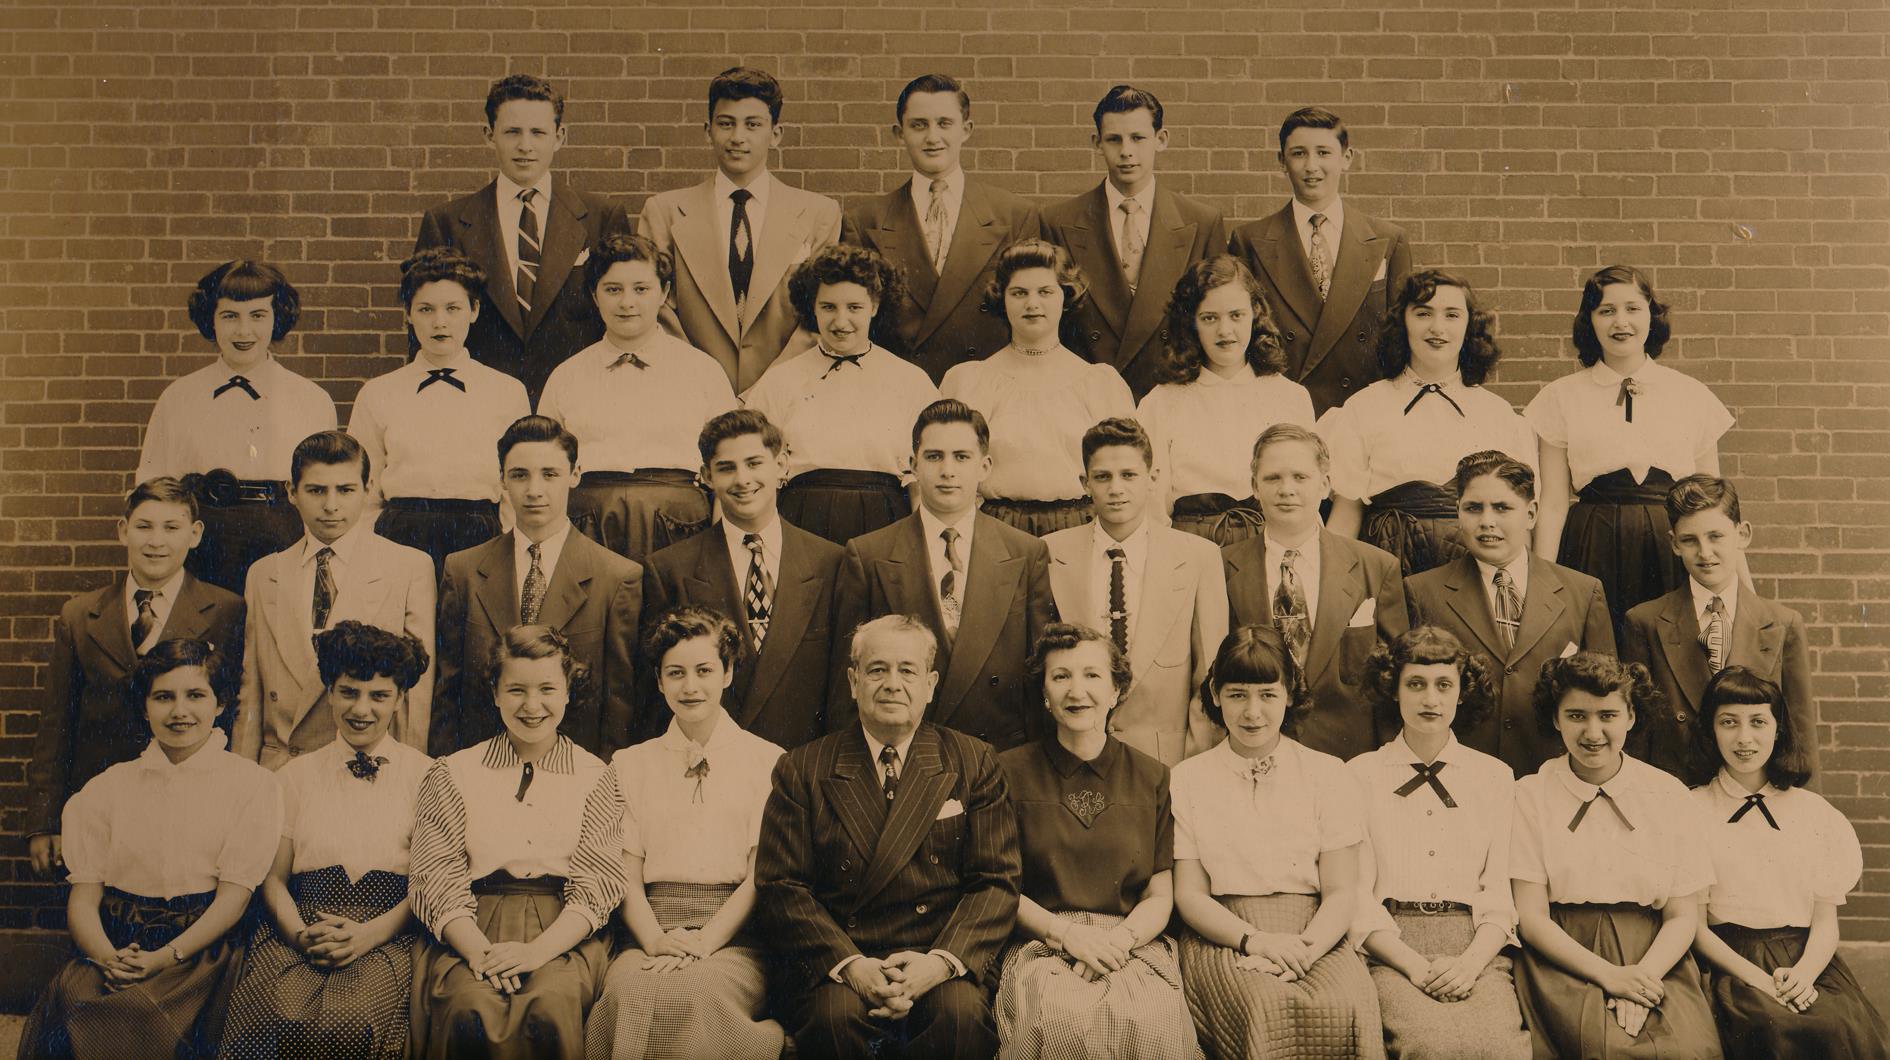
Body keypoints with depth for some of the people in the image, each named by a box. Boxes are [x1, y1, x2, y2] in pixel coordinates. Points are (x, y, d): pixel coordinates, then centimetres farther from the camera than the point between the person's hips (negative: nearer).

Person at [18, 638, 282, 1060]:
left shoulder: (254, 784, 6)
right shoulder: (106, 788, 14)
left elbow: (234, 896, -2)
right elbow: (83, 897, 6)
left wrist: (165, 958, -16)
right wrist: (107, 958, -15)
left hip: (201, 951, -3)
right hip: (116, 949, 3)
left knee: (143, 1011, -32)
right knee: (70, 1001, -29)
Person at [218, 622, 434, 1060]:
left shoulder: (426, 776, 10)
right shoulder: (296, 775, 18)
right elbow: (273, 878, 12)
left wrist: (368, 934, -13)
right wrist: (303, 935, -9)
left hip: (387, 938, -2)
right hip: (299, 933, 2)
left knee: (347, 1023, -33)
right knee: (278, 1020, -31)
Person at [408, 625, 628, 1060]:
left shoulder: (596, 779, 13)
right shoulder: (452, 775, 13)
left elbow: (597, 887, 3)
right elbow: (438, 882, 4)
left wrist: (537, 951, -15)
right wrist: (479, 951, -15)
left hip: (563, 936, 0)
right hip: (473, 932, 0)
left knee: (551, 1009, -33)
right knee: (471, 1012, -32)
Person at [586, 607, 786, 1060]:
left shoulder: (767, 762, 10)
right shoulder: (629, 764, 18)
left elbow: (761, 874, 2)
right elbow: (627, 874, 9)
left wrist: (705, 941, -13)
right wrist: (656, 941, -11)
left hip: (735, 937, -2)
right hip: (652, 933, 2)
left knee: (700, 990, -36)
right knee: (629, 991, -33)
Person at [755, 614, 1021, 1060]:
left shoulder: (973, 763, 11)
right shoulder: (802, 770, 10)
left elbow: (996, 882, 5)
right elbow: (780, 886, 2)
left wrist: (941, 961, -13)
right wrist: (850, 965, -14)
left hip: (941, 962, 0)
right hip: (834, 961, 0)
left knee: (961, 1013, -31)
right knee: (836, 1014, -32)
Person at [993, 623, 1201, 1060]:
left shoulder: (1152, 778, 14)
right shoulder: (1010, 772, 9)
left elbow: (1160, 897, 11)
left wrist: (1117, 938, -11)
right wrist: (1067, 933, -11)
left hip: (1133, 943, 2)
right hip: (1040, 946, -1)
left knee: (1152, 1019, -34)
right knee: (1062, 1016, -37)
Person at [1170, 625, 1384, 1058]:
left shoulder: (1327, 774, 11)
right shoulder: (1188, 780, 10)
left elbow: (1341, 893, 4)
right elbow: (1190, 895, 4)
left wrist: (1304, 950, -16)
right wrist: (1254, 939, -15)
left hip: (1315, 940, 1)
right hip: (1223, 939, -1)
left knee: (1347, 1007, -33)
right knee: (1266, 1008, -35)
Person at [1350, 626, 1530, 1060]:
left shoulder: (1495, 776, 16)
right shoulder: (1360, 775, 9)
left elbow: (1501, 890, 10)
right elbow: (1356, 897, 3)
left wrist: (1471, 961, -9)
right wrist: (1415, 966, -12)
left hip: (1477, 953, 2)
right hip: (1391, 954, -2)